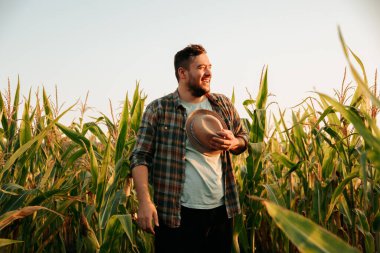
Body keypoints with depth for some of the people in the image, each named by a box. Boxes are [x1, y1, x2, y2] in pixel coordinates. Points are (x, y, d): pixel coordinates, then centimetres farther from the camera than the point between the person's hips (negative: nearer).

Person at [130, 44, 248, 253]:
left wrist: (233, 143, -5)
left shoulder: (223, 105, 8)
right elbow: (140, 157, -6)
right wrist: (145, 201, -17)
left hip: (221, 210, 5)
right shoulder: (158, 109, -5)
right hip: (176, 214, -4)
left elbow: (244, 137, 20)